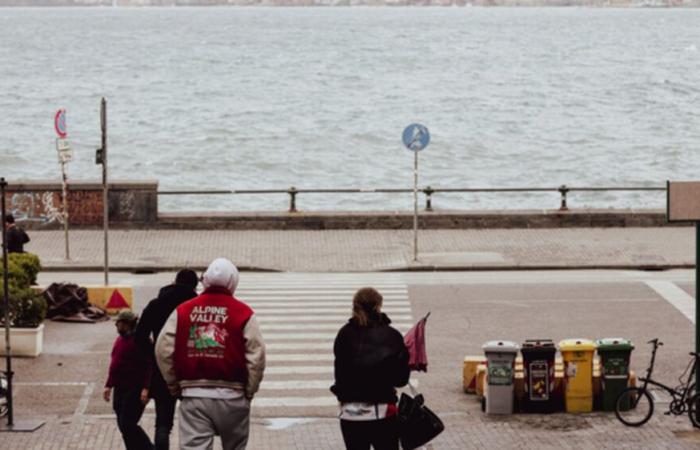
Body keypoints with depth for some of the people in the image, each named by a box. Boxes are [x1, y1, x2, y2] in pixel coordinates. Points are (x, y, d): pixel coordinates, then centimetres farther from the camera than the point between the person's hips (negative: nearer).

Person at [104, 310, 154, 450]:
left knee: (127, 424, -12)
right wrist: (109, 385, 20)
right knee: (123, 424, 10)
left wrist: (146, 388, -25)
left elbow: (149, 365, -19)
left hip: (135, 391, -10)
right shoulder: (120, 339, 15)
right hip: (120, 390, 10)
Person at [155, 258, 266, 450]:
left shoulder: (182, 311, 5)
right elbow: (256, 356, -5)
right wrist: (249, 391, 7)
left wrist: (175, 385, 14)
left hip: (193, 397, 1)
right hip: (231, 396, -1)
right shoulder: (243, 313, -1)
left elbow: (163, 350, 2)